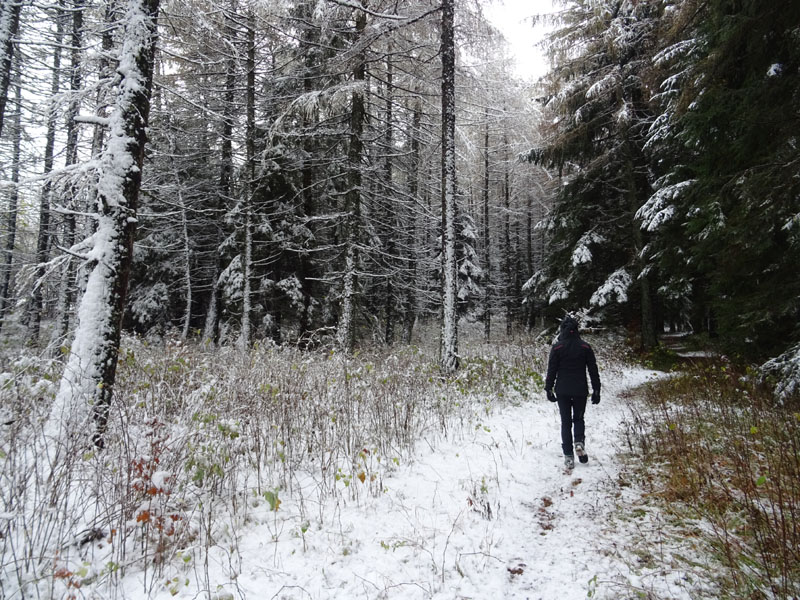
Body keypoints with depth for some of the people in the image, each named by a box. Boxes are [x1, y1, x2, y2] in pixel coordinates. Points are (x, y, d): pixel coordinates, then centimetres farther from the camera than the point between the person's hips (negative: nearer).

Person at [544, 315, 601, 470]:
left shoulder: (557, 348, -5)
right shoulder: (585, 347, 0)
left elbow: (551, 370, -5)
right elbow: (593, 371, 2)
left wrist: (548, 389, 3)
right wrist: (596, 390, 8)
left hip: (562, 391, -1)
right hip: (580, 391, 1)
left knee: (566, 422, 7)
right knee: (579, 418, 20)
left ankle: (568, 456, 4)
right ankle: (579, 442, -6)